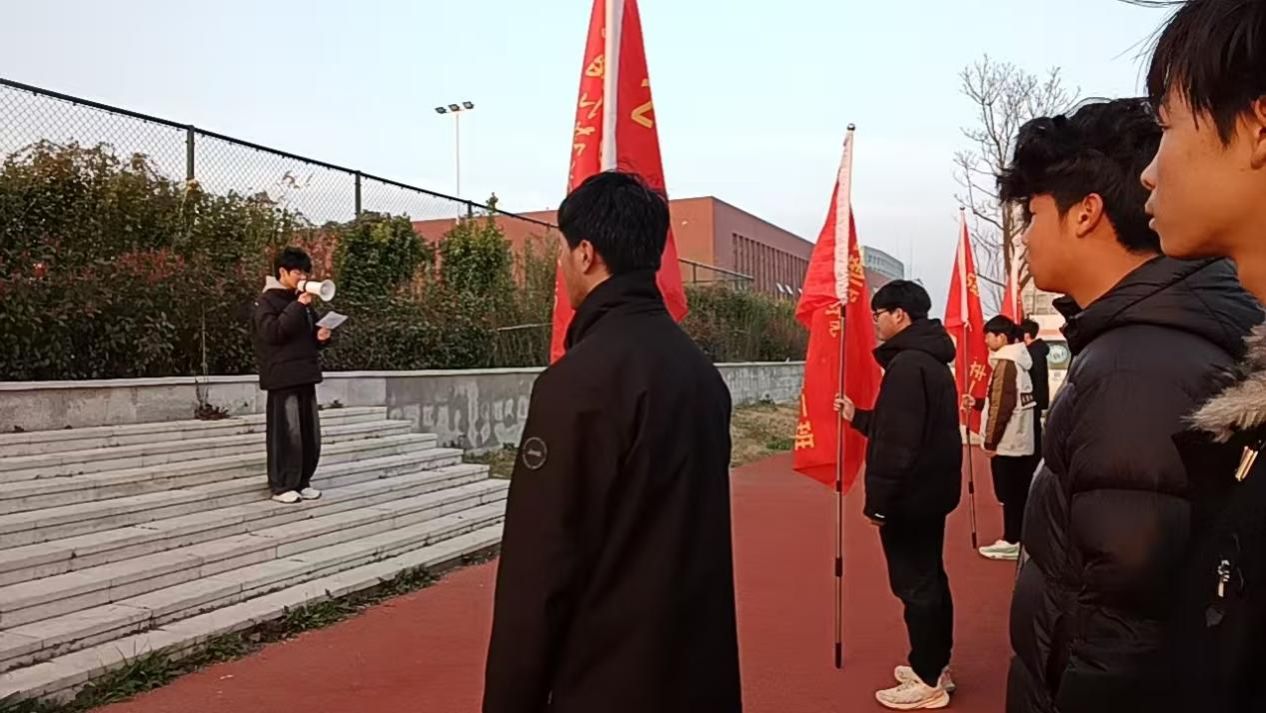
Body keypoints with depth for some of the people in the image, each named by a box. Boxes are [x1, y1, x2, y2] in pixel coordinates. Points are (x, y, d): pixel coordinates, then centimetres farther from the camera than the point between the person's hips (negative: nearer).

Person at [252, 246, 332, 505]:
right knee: (286, 432, -6)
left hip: (305, 374, 7)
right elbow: (272, 332, -19)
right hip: (283, 377, -7)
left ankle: (302, 482, 18)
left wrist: (322, 336, 1)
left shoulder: (301, 300, 18)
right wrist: (298, 306, -20)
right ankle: (281, 486, 3)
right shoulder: (267, 300, -3)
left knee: (310, 433, 8)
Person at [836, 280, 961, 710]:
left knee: (914, 585, -1)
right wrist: (857, 417, 22)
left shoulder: (907, 364, -20)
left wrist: (878, 497, -21)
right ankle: (936, 666, 29)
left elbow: (899, 442, -25)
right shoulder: (930, 360, 13)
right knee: (930, 578, 18)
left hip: (909, 495, -11)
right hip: (931, 490, 11)